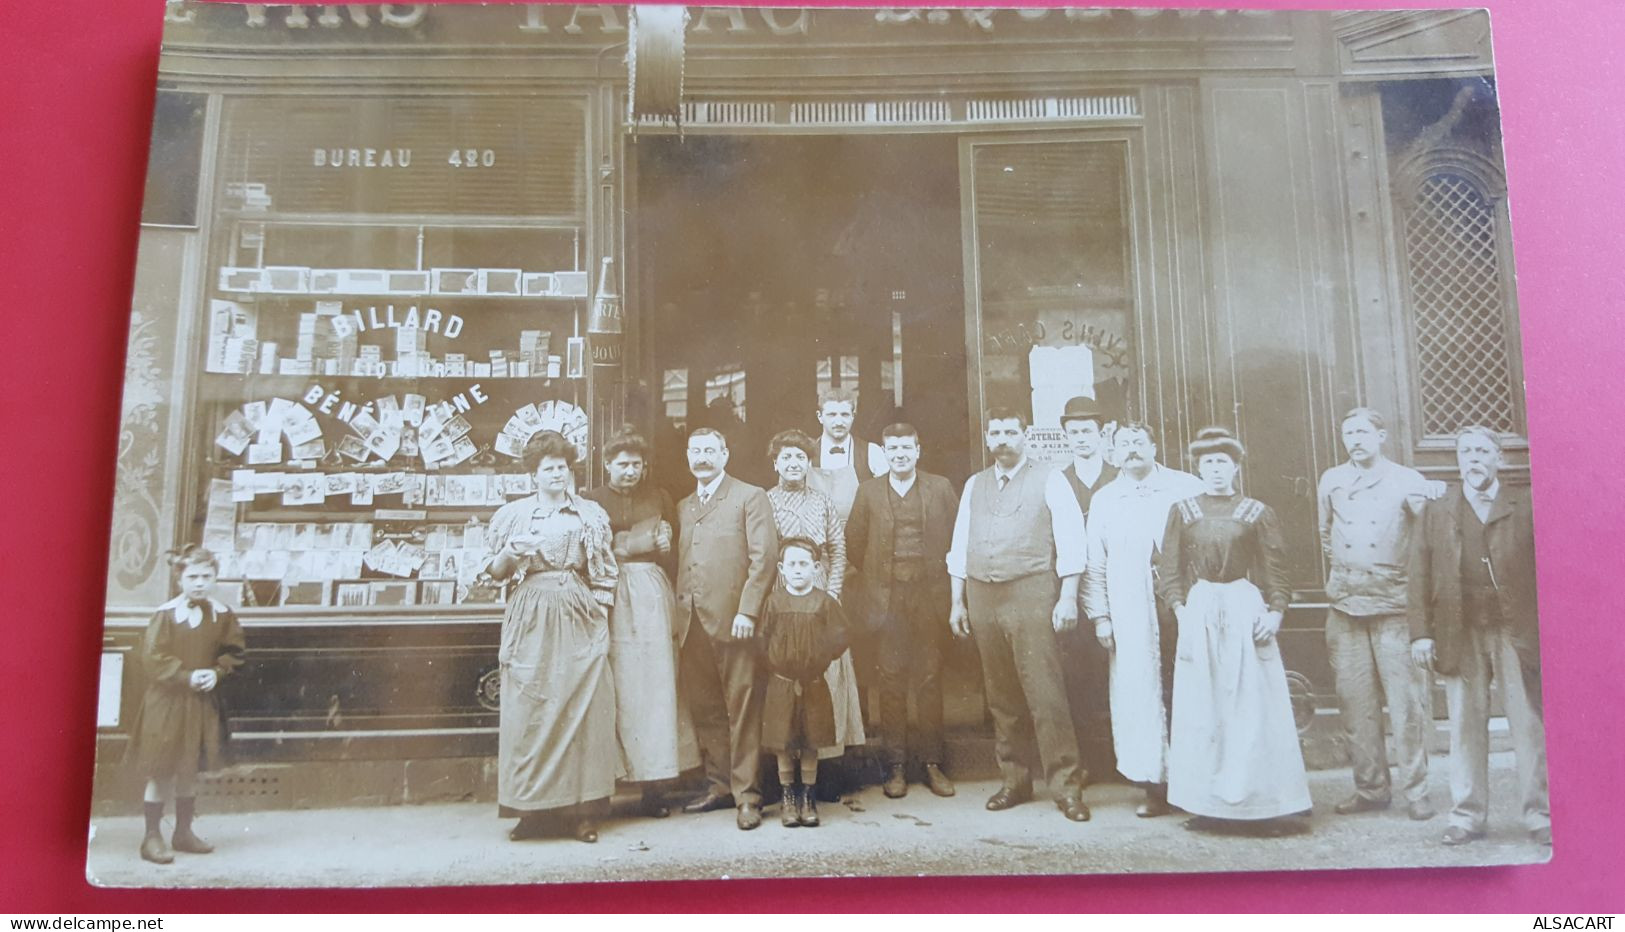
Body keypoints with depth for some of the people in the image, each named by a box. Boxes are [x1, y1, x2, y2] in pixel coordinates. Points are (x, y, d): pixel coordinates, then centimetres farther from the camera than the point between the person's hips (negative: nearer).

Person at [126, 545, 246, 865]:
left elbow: (233, 652, 7)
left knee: (190, 771, 16)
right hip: (166, 704, -4)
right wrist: (187, 677, -21)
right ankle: (152, 837, 14)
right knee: (161, 772, 1)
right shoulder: (166, 614, -12)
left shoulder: (222, 615, 1)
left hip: (203, 704, 5)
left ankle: (184, 832, 29)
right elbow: (152, 658, -14)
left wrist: (217, 673, -11)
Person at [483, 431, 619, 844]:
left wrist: (602, 618, 2)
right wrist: (511, 552, -10)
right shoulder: (514, 514, 9)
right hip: (532, 619, 0)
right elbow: (496, 572, 10)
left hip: (580, 620, 0)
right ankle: (532, 809, 7)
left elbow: (605, 575, 11)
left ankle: (581, 809, 5)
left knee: (582, 709, -2)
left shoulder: (592, 515, 10)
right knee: (529, 710, -2)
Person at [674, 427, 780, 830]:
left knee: (743, 710, -2)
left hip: (733, 621, -6)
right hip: (693, 623, 6)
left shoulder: (750, 497, 1)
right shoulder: (684, 507, 20)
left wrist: (747, 611, -15)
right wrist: (679, 613, 6)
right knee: (705, 710, 9)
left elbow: (763, 558, -7)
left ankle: (747, 796, 4)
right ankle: (720, 786, 20)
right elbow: (679, 563, 17)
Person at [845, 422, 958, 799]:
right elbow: (853, 543, 9)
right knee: (892, 680, 2)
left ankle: (932, 763, 13)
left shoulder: (940, 488, 6)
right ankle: (895, 765, 9)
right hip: (886, 597, 0)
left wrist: (947, 571, 1)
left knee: (930, 679, 4)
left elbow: (958, 535, 8)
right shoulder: (868, 491, 7)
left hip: (929, 595, 0)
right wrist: (873, 574, 4)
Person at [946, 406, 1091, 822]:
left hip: (1031, 593, -4)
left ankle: (1066, 784, -1)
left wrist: (1068, 597, -11)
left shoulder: (1049, 481, 3)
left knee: (1045, 691, -9)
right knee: (1000, 695, 9)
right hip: (982, 597, 5)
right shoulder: (974, 486, 16)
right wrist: (957, 601, 11)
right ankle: (1013, 779, 18)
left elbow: (1070, 542, -3)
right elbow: (960, 547, 16)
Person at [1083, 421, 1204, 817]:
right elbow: (1095, 564, 12)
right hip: (1130, 617, 1)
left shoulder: (1187, 488, 7)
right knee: (1140, 696, -1)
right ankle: (1156, 784, 7)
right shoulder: (1103, 500, 12)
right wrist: (1100, 615, 6)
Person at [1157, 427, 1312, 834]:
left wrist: (1275, 611, -8)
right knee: (1200, 711, 3)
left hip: (1247, 609, -1)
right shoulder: (1182, 511, 7)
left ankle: (1264, 803, 7)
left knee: (1255, 706, 0)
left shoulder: (1257, 512, 4)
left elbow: (1275, 569, 4)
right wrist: (1179, 608, -7)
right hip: (1199, 613, 1)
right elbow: (1169, 568, 6)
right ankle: (1206, 803, 11)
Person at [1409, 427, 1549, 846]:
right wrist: (1421, 632, 0)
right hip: (1459, 634, 1)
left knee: (1530, 725, 2)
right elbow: (1420, 574, 7)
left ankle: (1539, 814, 14)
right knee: (1465, 727, 6)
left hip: (1516, 631, -1)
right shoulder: (1437, 511, 10)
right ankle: (1467, 815, 13)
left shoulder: (1525, 506, 6)